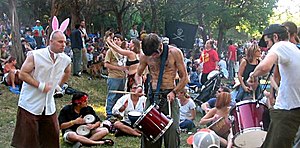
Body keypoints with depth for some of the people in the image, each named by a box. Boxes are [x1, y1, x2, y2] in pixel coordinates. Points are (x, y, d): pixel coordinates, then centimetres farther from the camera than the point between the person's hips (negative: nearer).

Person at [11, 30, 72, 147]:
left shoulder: (66, 59, -1)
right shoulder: (35, 55, -16)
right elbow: (22, 74, -15)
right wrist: (40, 85, -20)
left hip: (49, 106, 5)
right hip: (30, 104, -5)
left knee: (53, 135, 12)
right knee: (27, 138, -1)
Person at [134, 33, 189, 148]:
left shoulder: (175, 53, -5)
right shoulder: (145, 56, 2)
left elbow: (184, 78, -1)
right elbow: (138, 74, 18)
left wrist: (174, 92, -15)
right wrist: (139, 86, -3)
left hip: (169, 96, -3)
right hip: (152, 96, 3)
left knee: (172, 130, -13)